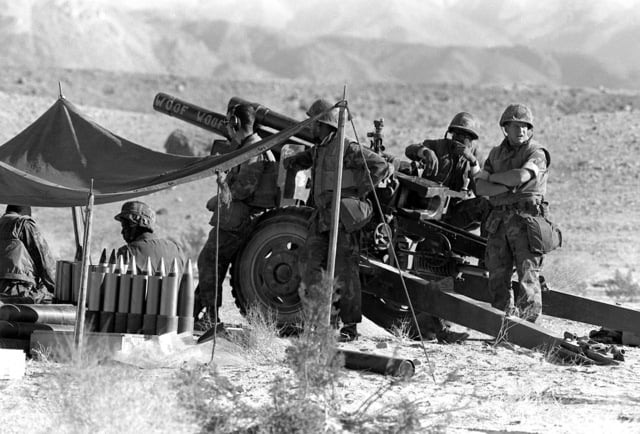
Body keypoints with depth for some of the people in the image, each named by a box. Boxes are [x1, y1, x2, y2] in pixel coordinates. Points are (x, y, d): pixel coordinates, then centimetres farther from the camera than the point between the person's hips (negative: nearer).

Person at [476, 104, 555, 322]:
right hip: (499, 220, 6)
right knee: (497, 275, 5)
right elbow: (481, 187, 8)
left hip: (526, 219, -6)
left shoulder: (536, 153, -1)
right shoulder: (496, 153, 17)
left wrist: (494, 177, -3)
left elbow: (521, 176, -20)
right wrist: (506, 187, -10)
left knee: (527, 273, -10)